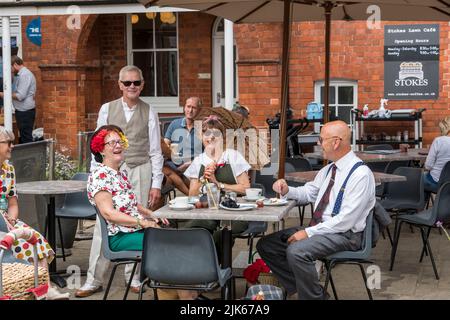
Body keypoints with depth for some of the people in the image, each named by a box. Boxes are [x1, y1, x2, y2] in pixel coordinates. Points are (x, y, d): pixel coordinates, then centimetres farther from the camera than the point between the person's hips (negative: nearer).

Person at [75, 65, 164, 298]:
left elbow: (155, 151, 4)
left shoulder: (149, 113, 3)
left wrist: (156, 184, -1)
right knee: (104, 225, -3)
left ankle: (134, 277, 15)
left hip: (140, 171, 0)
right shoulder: (107, 109, 5)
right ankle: (94, 280, 2)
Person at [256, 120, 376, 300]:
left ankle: (314, 296, -10)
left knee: (296, 251, -32)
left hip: (345, 234, -9)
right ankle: (302, 288, 4)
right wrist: (287, 191, 2)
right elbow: (308, 193, 24)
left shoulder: (360, 174, -17)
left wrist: (309, 232, -22)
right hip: (318, 228, 9)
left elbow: (346, 219, -22)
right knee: (266, 245, 2)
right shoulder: (329, 169, 10)